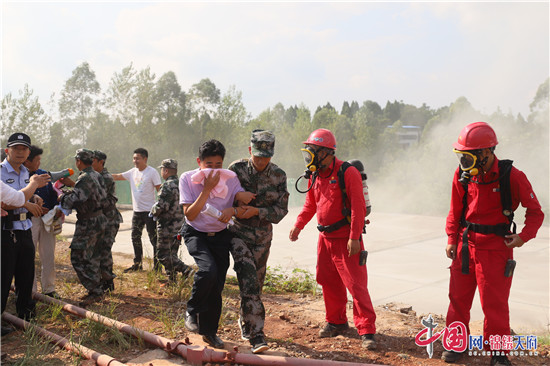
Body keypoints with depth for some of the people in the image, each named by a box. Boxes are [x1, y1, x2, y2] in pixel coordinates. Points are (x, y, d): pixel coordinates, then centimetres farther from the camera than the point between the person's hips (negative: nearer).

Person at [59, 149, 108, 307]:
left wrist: (62, 196, -7)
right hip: (99, 220, 10)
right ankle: (95, 290, 25)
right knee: (92, 258, 17)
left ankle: (95, 292, -3)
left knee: (79, 258, -4)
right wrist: (72, 184, 20)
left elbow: (73, 200, -27)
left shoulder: (85, 178, -20)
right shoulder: (96, 175, 9)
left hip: (88, 224, -10)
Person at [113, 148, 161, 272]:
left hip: (149, 211, -7)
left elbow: (160, 190, -10)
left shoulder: (152, 172, -8)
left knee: (154, 238, -3)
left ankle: (157, 265, 5)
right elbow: (117, 177, 15)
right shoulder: (132, 172, 9)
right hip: (137, 211, 7)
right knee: (135, 238, 13)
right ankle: (137, 264, 26)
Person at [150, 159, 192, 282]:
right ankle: (172, 279, 19)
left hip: (167, 227, -9)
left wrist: (153, 211, -2)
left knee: (163, 255, -2)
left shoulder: (167, 186, -17)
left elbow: (161, 206, -24)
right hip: (179, 225, 9)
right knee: (172, 254, 15)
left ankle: (185, 270, -12)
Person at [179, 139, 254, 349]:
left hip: (220, 235, 3)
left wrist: (233, 209, -34)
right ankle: (192, 311, -2)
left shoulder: (229, 178, -8)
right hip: (195, 234, -3)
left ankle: (209, 331, 20)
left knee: (217, 284, 1)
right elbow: (190, 215, -18)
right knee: (208, 270, -28)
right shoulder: (188, 179, -13)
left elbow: (247, 202, -13)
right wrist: (206, 189, -26)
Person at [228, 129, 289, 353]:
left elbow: (281, 210, -5)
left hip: (263, 236, 3)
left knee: (256, 283, 13)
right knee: (248, 282, -16)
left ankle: (245, 323, 36)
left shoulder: (278, 176, -4)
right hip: (239, 232, -3)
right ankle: (256, 335, -16)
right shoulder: (236, 169, -8)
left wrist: (257, 211, -19)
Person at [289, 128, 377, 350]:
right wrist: (298, 225, 9)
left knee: (355, 284, -6)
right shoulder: (315, 176, 9)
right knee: (328, 282, 14)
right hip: (325, 238, 8)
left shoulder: (348, 173, -14)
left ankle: (366, 331, 0)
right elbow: (310, 205, 20)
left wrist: (354, 238, -21)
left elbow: (358, 207, -17)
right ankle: (336, 323, 30)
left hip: (346, 239, -7)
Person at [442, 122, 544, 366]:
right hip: (466, 244, 4)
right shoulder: (462, 175, -2)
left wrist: (524, 236, -17)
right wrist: (452, 240, 4)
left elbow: (535, 211, -3)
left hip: (496, 247, -4)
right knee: (458, 297, 10)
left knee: (495, 303, 2)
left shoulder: (512, 176, -13)